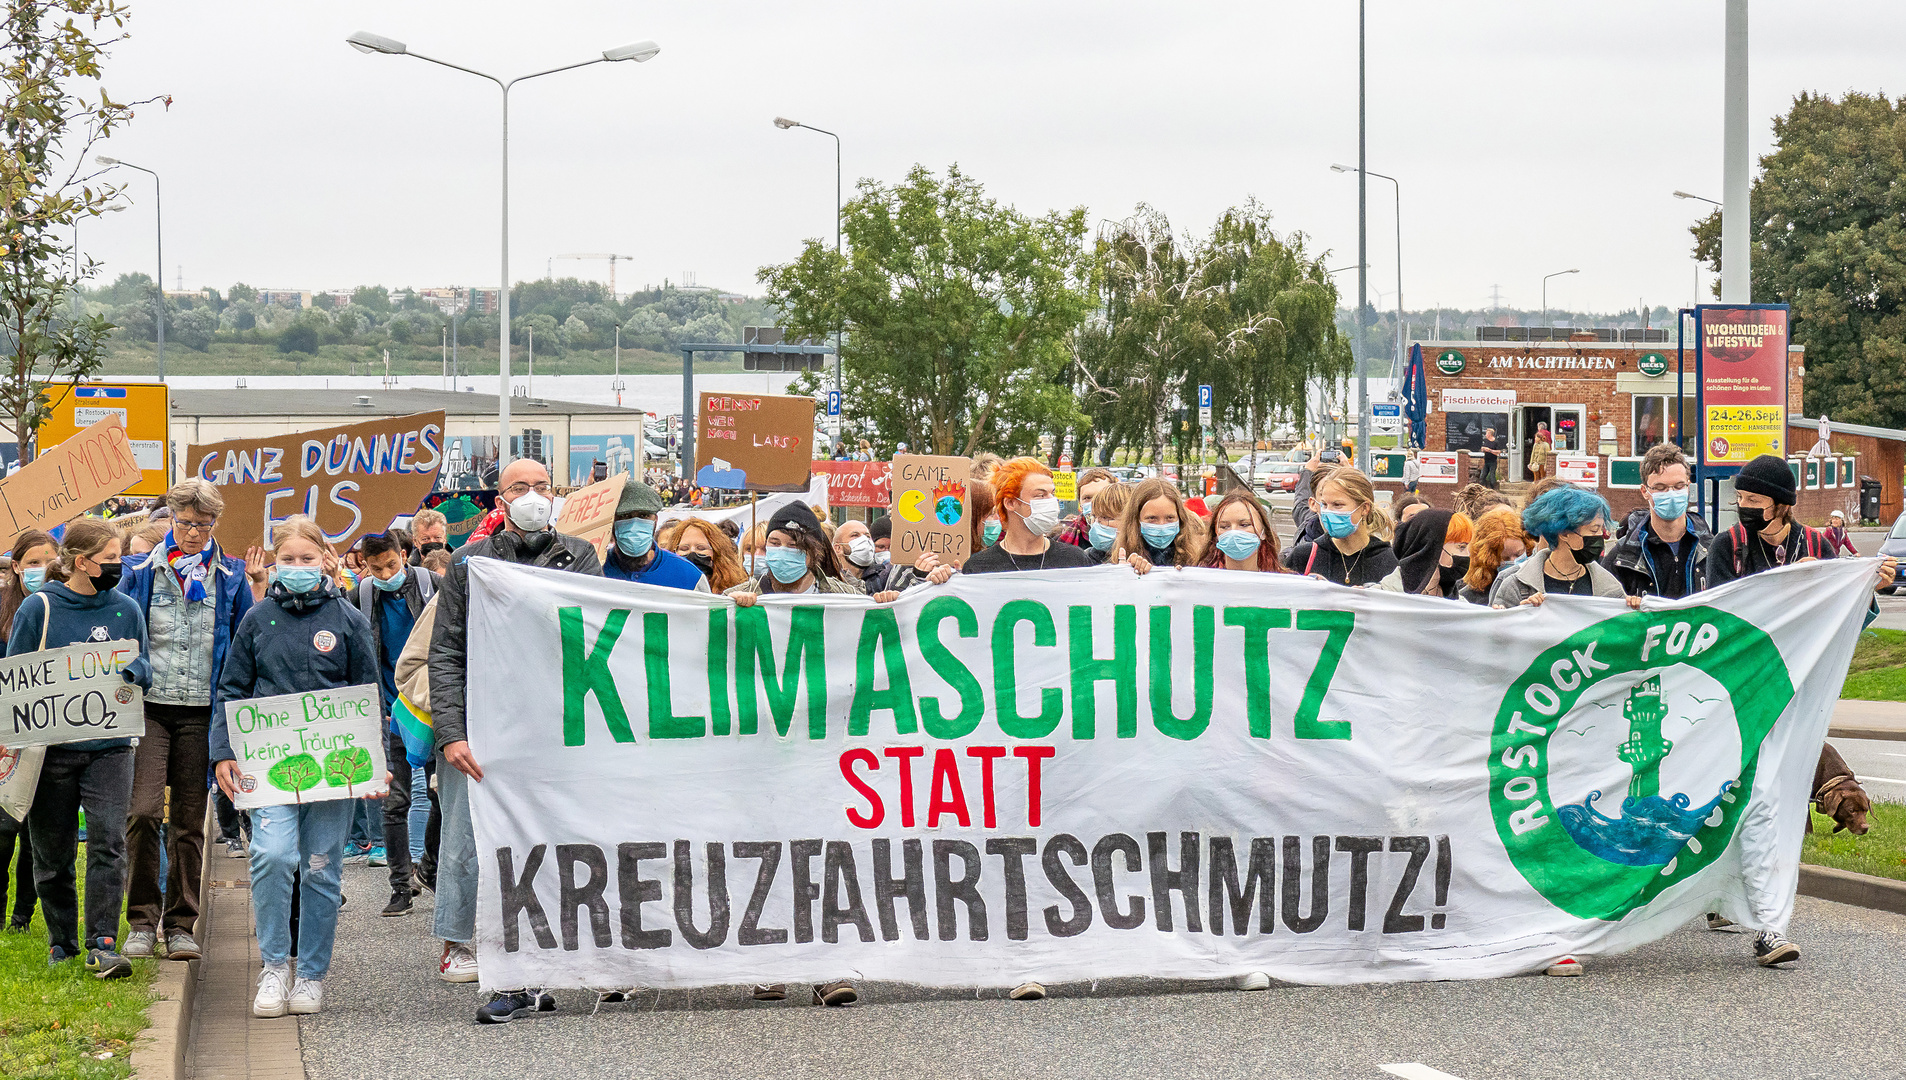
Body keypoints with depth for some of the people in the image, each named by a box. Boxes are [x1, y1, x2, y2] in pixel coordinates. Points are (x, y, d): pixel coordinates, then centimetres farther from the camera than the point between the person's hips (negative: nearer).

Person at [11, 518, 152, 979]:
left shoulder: (126, 610, 6)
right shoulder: (39, 608, -2)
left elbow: (144, 668, 12)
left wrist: (128, 671, -12)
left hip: (109, 746, 1)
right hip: (52, 746, -1)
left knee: (108, 840, -12)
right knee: (52, 850, 7)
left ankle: (102, 945, -12)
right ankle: (62, 942, 21)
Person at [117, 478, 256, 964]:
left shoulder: (231, 577, 7)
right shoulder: (142, 573, 5)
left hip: (202, 711, 1)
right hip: (148, 706, -1)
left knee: (189, 821, 6)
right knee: (143, 811, -14)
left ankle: (181, 924, 14)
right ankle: (142, 918, -1)